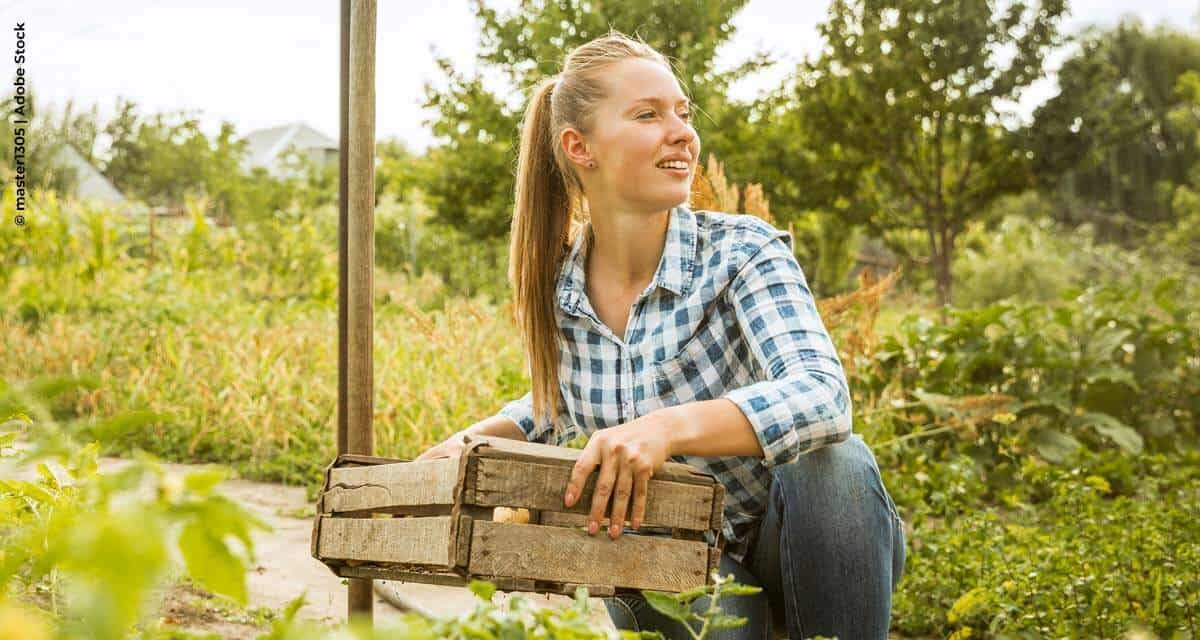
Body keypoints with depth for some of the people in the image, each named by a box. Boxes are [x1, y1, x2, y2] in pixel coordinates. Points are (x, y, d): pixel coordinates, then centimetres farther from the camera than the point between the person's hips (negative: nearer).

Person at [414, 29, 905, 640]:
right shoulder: (554, 287, -6)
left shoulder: (743, 250, -18)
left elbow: (822, 396, -36)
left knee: (832, 458, -34)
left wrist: (669, 427, -51)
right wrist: (473, 439, -3)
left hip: (797, 540, -1)